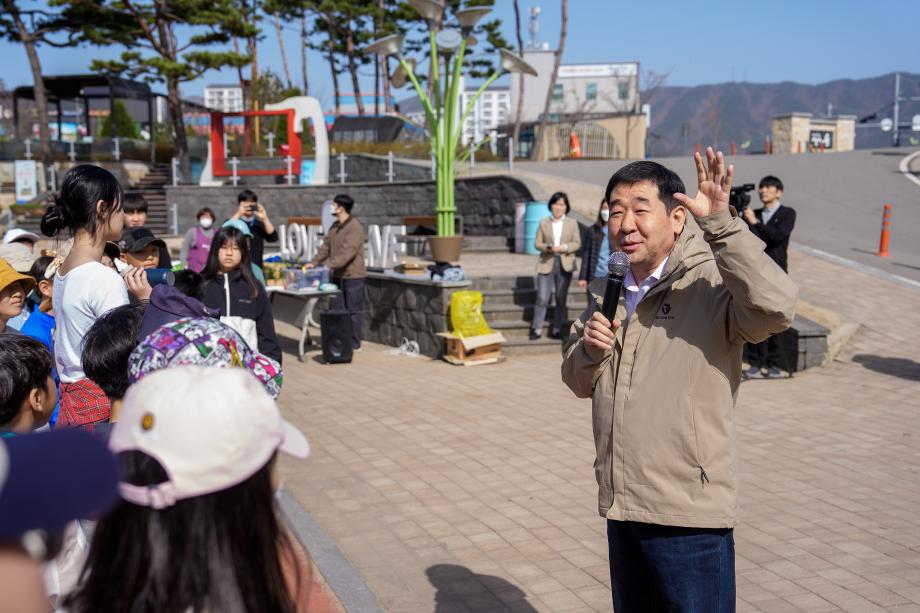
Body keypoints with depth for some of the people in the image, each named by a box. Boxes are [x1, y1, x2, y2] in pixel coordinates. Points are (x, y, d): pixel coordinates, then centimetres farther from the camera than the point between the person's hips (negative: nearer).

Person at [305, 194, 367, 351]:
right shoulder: (334, 226, 12)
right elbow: (326, 247, 13)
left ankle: (354, 344, 9)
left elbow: (348, 252, -24)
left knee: (354, 311, 1)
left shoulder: (355, 227, -15)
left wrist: (329, 265, -31)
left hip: (353, 276, -8)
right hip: (337, 275, 8)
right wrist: (314, 262, 1)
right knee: (336, 310, 10)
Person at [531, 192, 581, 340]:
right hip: (546, 264, -1)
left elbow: (577, 243, 3)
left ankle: (556, 329, 14)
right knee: (542, 298, -6)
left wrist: (564, 247, -15)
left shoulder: (572, 223, 8)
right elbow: (537, 243, 4)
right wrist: (548, 247, -16)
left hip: (564, 265, 1)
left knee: (561, 299, 4)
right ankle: (537, 329, 3)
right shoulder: (544, 223, 8)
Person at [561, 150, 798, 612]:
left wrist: (720, 223, -36)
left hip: (690, 518, -7)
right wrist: (590, 349, -7)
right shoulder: (608, 290, 9)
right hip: (621, 510, 7)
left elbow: (774, 308, -33)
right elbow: (579, 383, 15)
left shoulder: (710, 283, -13)